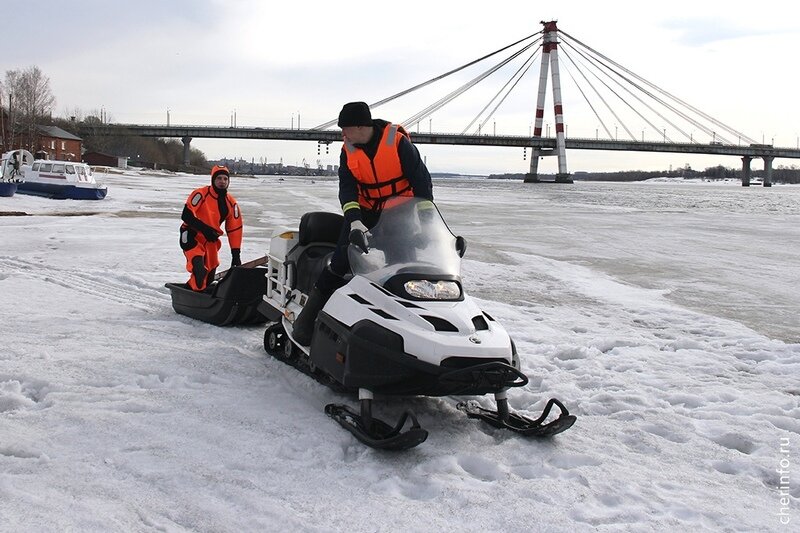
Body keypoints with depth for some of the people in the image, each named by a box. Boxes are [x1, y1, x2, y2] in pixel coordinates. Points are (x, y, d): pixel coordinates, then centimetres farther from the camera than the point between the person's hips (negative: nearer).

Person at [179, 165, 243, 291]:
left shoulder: (231, 203, 1)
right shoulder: (201, 194, -14)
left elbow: (235, 229, 3)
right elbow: (186, 215, -18)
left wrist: (236, 253, 0)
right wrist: (204, 228, -26)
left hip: (210, 240, 6)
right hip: (191, 236, -6)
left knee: (210, 275, 10)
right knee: (199, 272, -26)